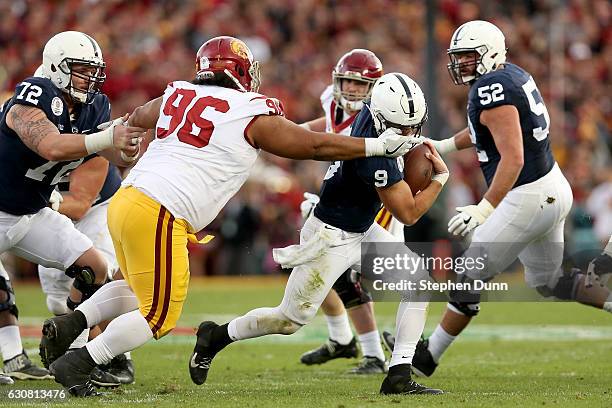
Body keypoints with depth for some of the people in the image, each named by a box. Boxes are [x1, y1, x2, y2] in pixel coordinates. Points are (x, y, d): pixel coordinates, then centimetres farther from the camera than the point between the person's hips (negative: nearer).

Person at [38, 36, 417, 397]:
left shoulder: (177, 97, 16)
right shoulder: (253, 116, 0)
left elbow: (136, 118, 37)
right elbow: (317, 146, 5)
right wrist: (380, 146, 14)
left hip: (124, 201, 7)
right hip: (158, 217, -7)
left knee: (140, 291, 28)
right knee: (158, 316, 4)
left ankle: (73, 321, 10)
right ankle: (77, 365, 1)